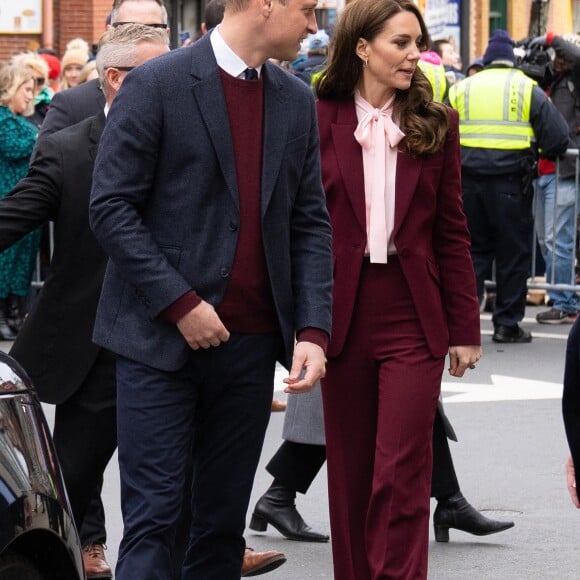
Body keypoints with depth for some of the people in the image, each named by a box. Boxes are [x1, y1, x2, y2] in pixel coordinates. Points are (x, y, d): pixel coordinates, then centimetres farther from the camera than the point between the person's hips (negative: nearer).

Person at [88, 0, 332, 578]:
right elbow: (111, 206, -9)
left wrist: (313, 329, -3)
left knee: (224, 518, 9)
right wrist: (179, 303, -15)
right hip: (160, 337, -5)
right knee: (152, 516, -7)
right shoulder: (157, 85, -8)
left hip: (251, 342, 5)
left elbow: (310, 223, 10)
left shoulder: (297, 102, 10)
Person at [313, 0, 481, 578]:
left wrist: (465, 328, 3)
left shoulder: (435, 124, 4)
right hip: (343, 312, 0)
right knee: (350, 472, 9)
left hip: (413, 317, 0)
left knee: (401, 472, -7)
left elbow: (451, 232, 6)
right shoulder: (319, 119, 0)